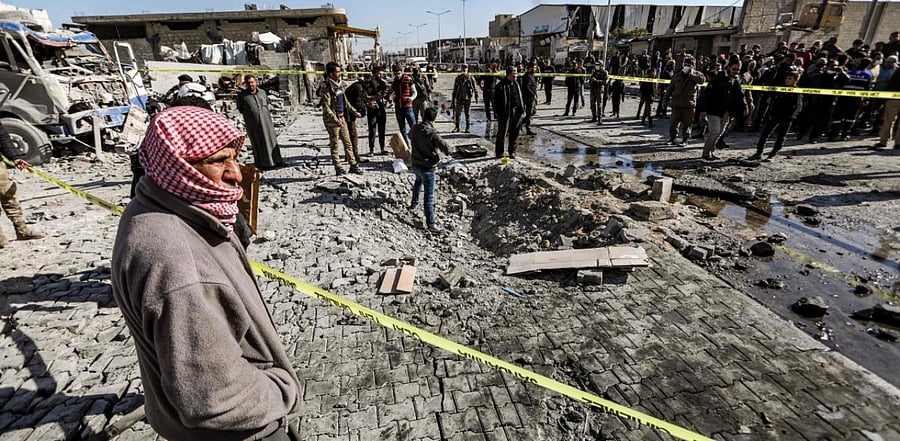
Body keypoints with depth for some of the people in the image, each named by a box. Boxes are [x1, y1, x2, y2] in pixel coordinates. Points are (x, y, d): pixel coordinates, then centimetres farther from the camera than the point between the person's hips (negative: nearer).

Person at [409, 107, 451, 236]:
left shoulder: (415, 128, -2)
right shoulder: (431, 133, -24)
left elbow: (410, 136, 22)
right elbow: (445, 147, -25)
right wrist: (447, 152, -2)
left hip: (415, 164, 8)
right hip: (427, 167, -8)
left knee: (418, 181, 38)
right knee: (429, 196, -5)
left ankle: (414, 203, 55)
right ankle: (431, 224, -4)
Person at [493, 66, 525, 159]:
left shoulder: (516, 83, 14)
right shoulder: (501, 86, -7)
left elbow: (520, 97, 21)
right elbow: (496, 101, -7)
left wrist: (522, 108, 14)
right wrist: (498, 113, -11)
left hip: (517, 112, 6)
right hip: (505, 112, -6)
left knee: (514, 133, 9)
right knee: (502, 133, 0)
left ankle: (512, 152, 20)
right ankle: (499, 153, 11)